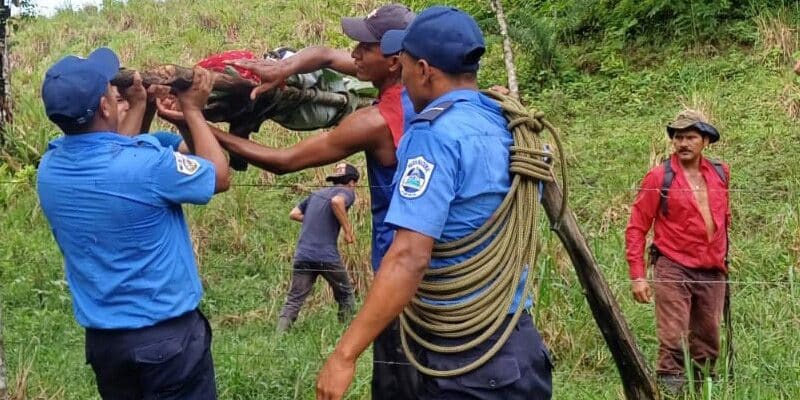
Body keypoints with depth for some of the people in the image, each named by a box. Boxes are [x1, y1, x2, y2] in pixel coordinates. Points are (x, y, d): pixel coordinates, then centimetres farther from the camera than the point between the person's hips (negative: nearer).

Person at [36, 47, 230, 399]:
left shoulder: (49, 168, -4)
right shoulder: (146, 165, -23)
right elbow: (219, 177, -5)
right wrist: (192, 109, 3)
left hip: (101, 338, 6)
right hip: (168, 334, -6)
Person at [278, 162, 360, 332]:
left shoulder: (317, 193, 22)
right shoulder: (347, 192, 5)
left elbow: (294, 214, 22)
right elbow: (336, 201, -19)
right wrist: (348, 229, -12)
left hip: (302, 255, 5)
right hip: (327, 257, -5)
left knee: (293, 301, 2)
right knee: (345, 295, 15)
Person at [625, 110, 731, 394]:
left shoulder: (720, 174, 7)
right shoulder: (660, 177, -7)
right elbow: (636, 228, -7)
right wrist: (637, 276, -13)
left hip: (713, 273, 5)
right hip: (674, 271, -5)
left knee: (708, 342, 14)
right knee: (673, 342, -8)